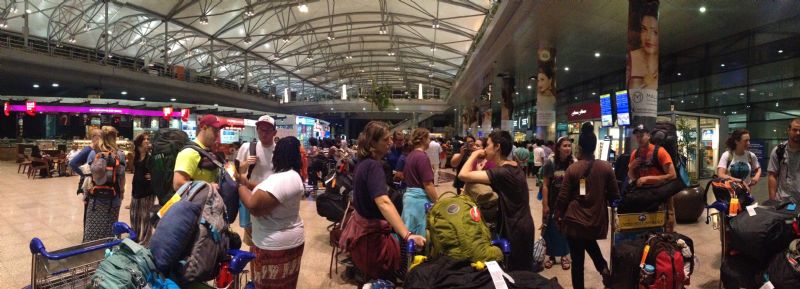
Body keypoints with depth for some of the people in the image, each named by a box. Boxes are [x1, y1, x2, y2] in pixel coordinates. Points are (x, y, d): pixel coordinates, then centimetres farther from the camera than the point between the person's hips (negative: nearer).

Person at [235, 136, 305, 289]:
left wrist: (241, 185, -12)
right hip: (288, 240, 10)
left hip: (275, 245, -10)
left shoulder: (280, 180, -28)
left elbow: (254, 207, -27)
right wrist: (247, 182, 6)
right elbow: (267, 191, 16)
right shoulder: (292, 175, 7)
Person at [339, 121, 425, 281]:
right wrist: (407, 235, -52)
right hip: (371, 232, -10)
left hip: (362, 226, 10)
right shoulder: (373, 166, -27)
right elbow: (383, 202, -43)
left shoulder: (363, 162, 4)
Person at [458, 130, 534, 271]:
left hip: (515, 229, -9)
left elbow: (463, 175, -30)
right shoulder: (514, 167, 6)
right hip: (523, 226, 9)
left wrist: (474, 155, -16)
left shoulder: (502, 172, -24)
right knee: (524, 272, 19)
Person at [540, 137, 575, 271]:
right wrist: (545, 205, -12)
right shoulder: (550, 162, -13)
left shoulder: (574, 163, -8)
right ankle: (551, 256, 26)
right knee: (551, 228, 10)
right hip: (553, 201, -1)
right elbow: (545, 185, -10)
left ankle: (564, 255, 30)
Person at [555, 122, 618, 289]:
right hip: (597, 221, 3)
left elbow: (563, 197, -7)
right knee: (590, 244, 33)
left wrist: (559, 215, 9)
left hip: (575, 220, -3)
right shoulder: (606, 167, -6)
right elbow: (615, 195, 2)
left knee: (577, 261, 8)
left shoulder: (572, 169, -12)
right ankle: (604, 268, 13)